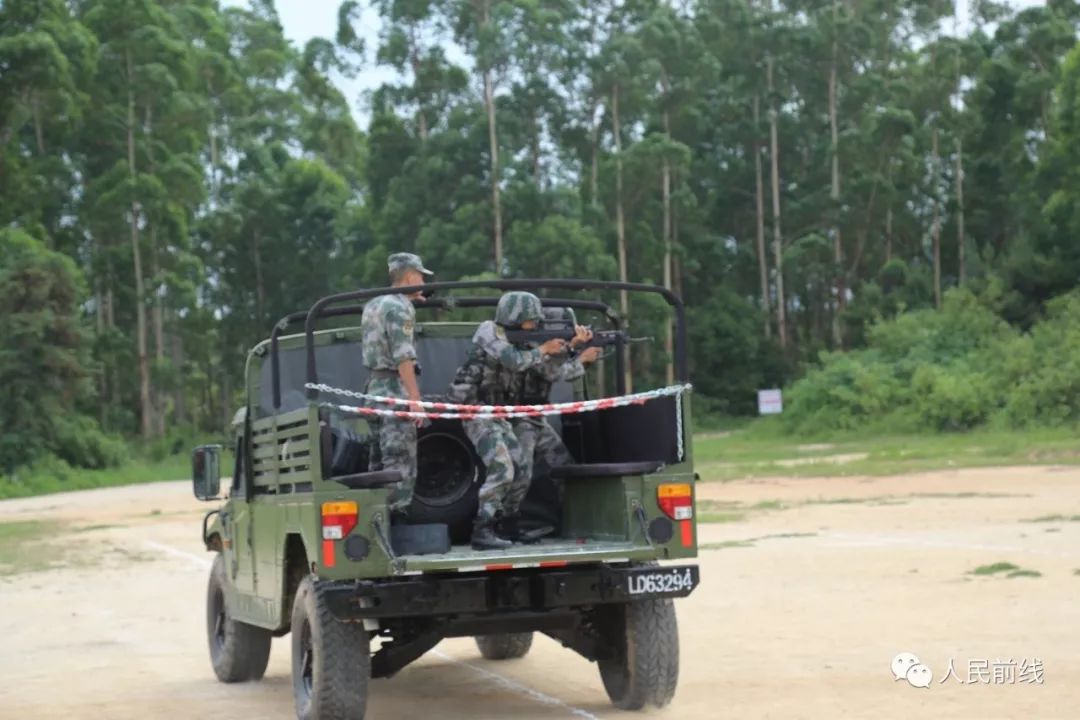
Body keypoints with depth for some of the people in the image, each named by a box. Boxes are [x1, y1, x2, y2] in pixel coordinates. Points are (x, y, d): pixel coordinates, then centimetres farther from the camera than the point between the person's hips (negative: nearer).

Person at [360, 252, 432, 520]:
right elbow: (402, 356, -20)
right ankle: (396, 515, -11)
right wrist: (415, 396, -22)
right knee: (400, 460, -8)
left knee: (380, 459, 12)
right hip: (395, 390, -9)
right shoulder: (399, 307, -12)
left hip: (375, 387, 9)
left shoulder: (373, 305, 16)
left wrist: (409, 301, 27)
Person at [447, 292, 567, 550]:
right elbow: (515, 361, -26)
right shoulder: (489, 332, -11)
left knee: (520, 474, 4)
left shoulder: (515, 339, 14)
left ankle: (489, 525, 11)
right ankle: (482, 533, -14)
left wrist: (571, 347, 2)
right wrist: (543, 349, -12)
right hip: (476, 413, -9)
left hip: (496, 415, 9)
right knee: (502, 471, -18)